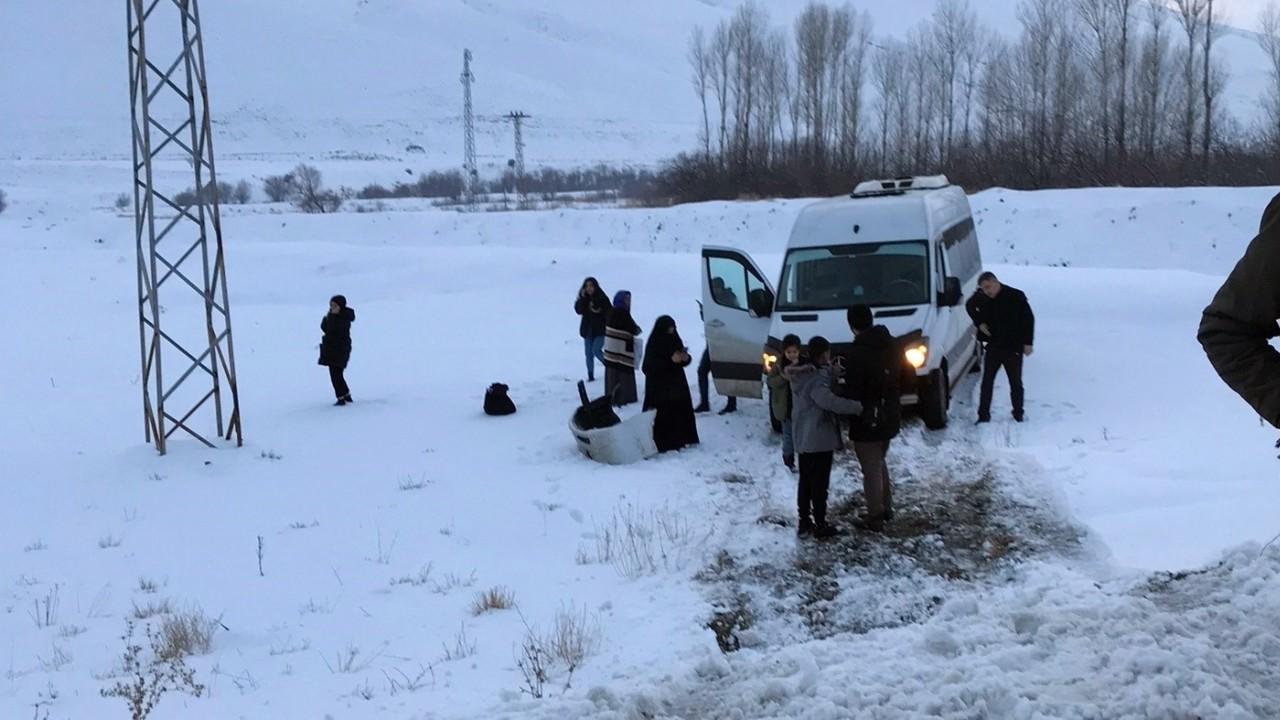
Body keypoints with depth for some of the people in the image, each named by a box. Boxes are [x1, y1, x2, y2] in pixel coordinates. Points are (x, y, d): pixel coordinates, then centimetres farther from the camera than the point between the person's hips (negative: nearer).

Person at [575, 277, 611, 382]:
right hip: (588, 330, 4)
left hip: (600, 330, -4)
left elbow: (609, 313, -5)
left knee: (596, 350, -18)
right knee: (589, 354, 7)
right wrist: (583, 298, -20)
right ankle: (590, 376, 16)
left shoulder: (602, 298, -7)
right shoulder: (583, 299, 3)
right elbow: (578, 310, -12)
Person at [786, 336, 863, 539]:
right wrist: (857, 407, -28)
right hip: (819, 438, -9)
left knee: (805, 481, 14)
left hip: (803, 438, 9)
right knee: (819, 483, -1)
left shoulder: (802, 374, 8)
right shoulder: (817, 378, -21)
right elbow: (828, 400, -33)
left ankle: (804, 522, 19)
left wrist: (830, 371, -1)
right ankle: (820, 525, 5)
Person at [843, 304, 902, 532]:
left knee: (871, 470, 3)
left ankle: (875, 518, 12)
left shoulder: (858, 353, -22)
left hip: (867, 421, -8)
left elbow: (853, 391, -21)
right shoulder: (891, 345, 2)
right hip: (890, 417, 8)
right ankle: (886, 508, 33)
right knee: (880, 463, 24)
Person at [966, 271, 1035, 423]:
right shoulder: (981, 297, -4)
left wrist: (1028, 342, -11)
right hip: (992, 346, 3)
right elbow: (970, 306, 19)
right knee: (987, 382, 3)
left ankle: (1018, 413, 24)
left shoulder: (1016, 296, -13)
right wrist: (979, 322, 4)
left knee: (1016, 382, 9)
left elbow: (1029, 319, -7)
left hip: (1013, 348, -3)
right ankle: (983, 415, 9)